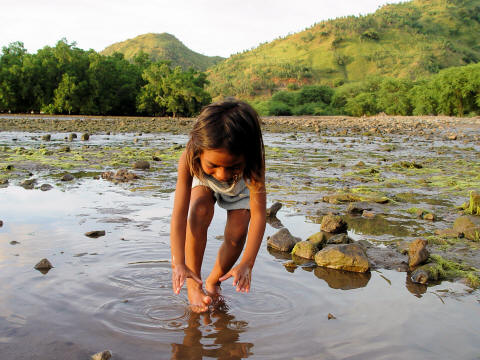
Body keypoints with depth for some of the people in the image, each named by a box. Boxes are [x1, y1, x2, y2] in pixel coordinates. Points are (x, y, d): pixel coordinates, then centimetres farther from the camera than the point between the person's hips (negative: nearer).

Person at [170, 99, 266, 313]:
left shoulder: (252, 165, -43)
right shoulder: (189, 160, -42)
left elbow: (259, 214, -41)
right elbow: (179, 214, -40)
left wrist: (247, 264, -50)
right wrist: (179, 263, -48)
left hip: (241, 189, 0)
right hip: (204, 183, 0)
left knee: (237, 234, -18)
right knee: (200, 212, -29)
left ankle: (213, 283, 8)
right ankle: (193, 283, -14)